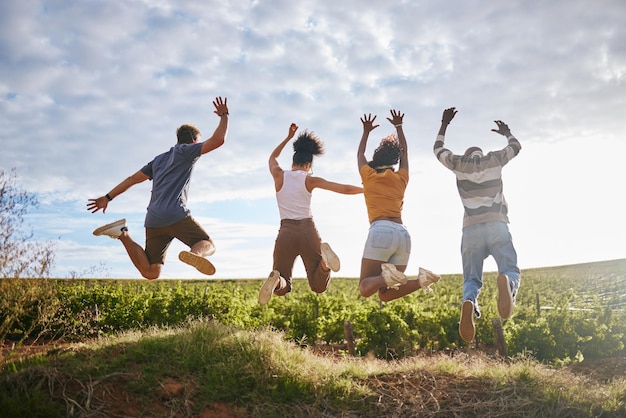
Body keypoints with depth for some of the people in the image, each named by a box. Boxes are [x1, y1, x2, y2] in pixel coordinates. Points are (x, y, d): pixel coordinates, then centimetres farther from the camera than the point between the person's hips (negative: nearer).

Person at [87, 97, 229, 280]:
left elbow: (133, 179, 24)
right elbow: (218, 140, 0)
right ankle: (194, 253, -32)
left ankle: (122, 234, -5)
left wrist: (108, 197, 24)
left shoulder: (159, 159, 28)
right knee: (208, 245, 4)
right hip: (176, 216, -6)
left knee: (150, 273, 8)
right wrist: (224, 116, 14)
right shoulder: (186, 151, 8)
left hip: (153, 220, 6)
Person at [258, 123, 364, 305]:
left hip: (286, 232, 0)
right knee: (319, 286, 8)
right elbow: (345, 189, 3)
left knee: (281, 289, 10)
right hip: (308, 230, 0)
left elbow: (272, 157, 32)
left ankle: (276, 279, -29)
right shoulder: (310, 180, 5)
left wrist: (288, 137, 39)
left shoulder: (279, 175, 7)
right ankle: (324, 259, -25)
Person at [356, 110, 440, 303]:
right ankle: (420, 279, -18)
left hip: (381, 231, -4)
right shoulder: (401, 178, 21)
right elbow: (404, 152, 39)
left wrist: (366, 131, 48)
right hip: (403, 234, 4)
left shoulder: (369, 176, 14)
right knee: (385, 294, 8)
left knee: (365, 288, 1)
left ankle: (387, 276, -31)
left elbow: (360, 154, 34)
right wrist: (398, 126, 49)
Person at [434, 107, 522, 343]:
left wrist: (444, 125, 45)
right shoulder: (494, 159, 15)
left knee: (471, 278, 6)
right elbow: (516, 147, 35)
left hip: (471, 229, 1)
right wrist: (507, 133, 54)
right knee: (511, 271, -2)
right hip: (497, 226, 0)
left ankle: (469, 302, -30)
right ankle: (506, 281, -41)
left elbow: (438, 149, 34)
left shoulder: (459, 163, 15)